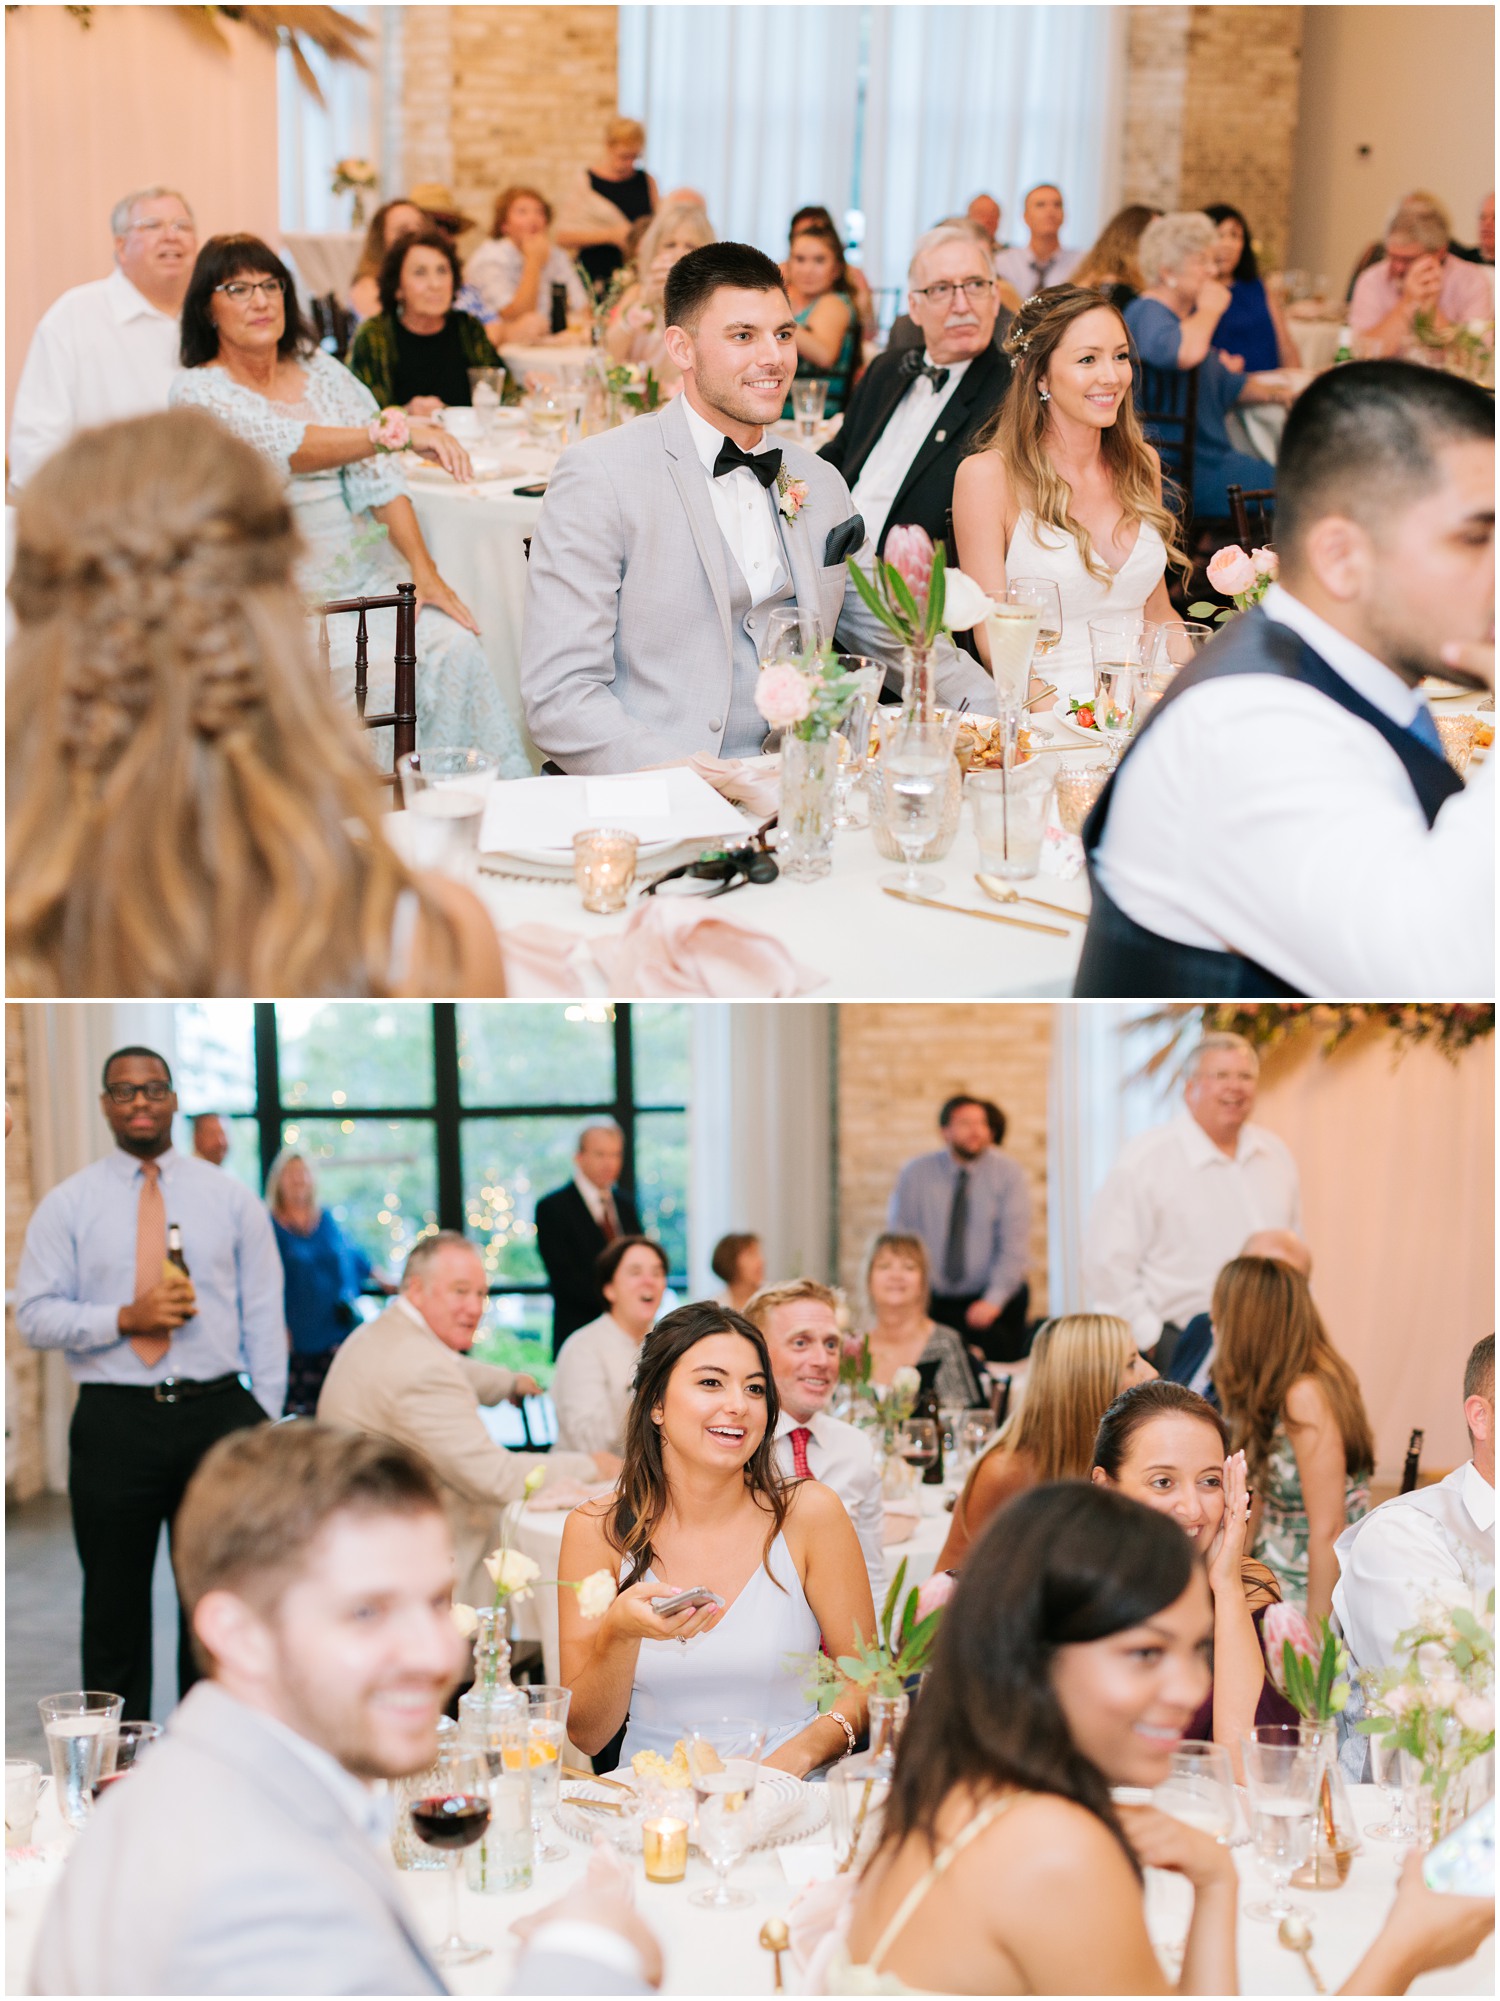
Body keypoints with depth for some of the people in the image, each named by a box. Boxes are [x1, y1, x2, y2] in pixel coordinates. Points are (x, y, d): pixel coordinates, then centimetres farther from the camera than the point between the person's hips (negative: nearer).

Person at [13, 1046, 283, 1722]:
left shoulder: (229, 1198, 8)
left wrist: (265, 1417, 0)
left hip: (216, 1414, 1)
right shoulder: (67, 1205, 4)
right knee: (115, 1609, 4)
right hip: (114, 1423, -1)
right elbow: (33, 1316, 0)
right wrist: (125, 1318, -14)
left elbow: (263, 1313, 7)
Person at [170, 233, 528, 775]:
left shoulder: (321, 371, 12)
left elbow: (376, 477, 7)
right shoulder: (198, 391, -6)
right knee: (382, 671, -27)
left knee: (456, 649, -20)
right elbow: (282, 446, -24)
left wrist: (424, 568, -7)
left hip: (364, 568, 5)